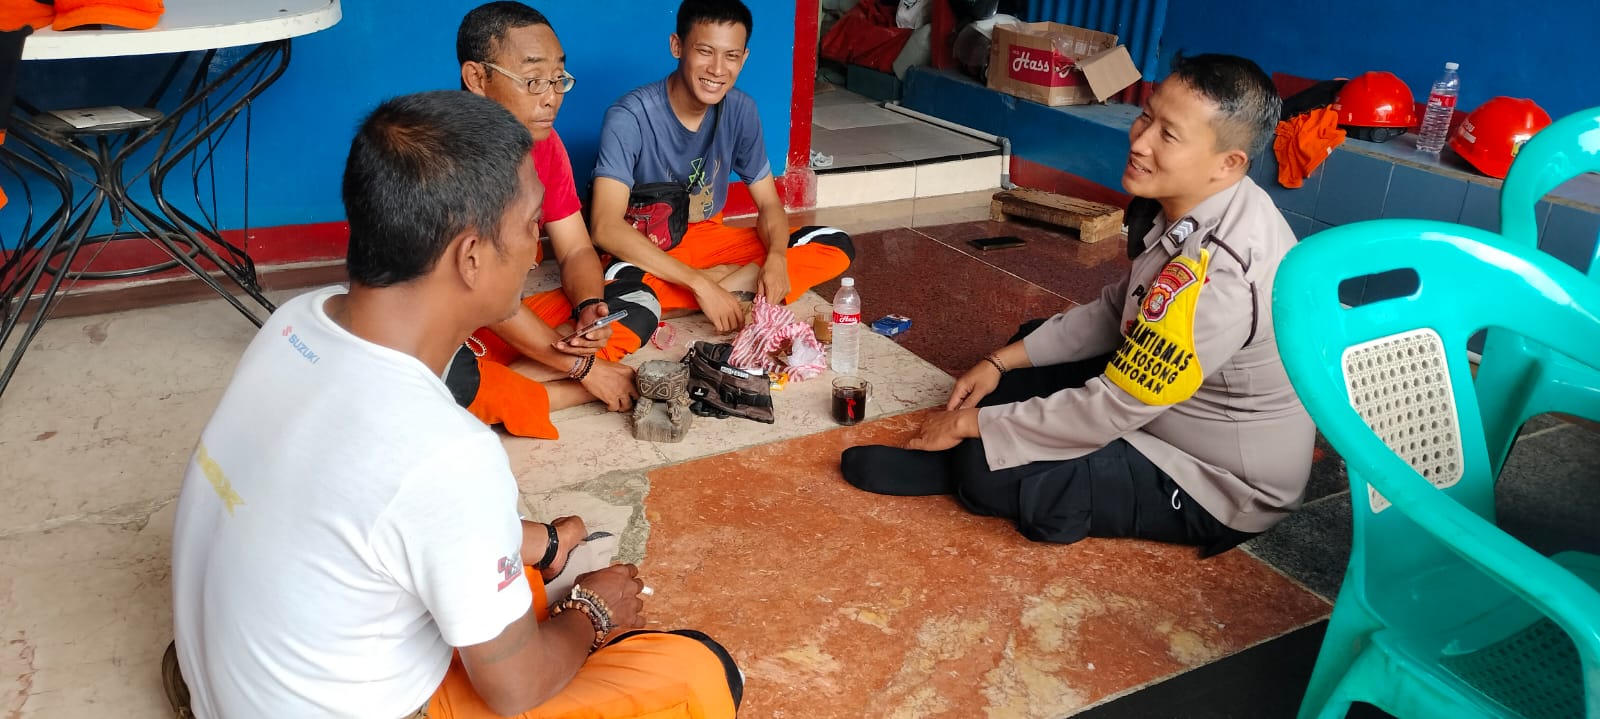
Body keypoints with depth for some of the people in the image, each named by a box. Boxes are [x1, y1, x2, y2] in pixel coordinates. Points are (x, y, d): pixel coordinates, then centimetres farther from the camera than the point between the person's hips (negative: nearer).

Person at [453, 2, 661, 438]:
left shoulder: (543, 141, 0)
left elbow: (576, 251, 7)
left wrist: (589, 309, -16)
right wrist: (583, 366, -18)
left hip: (512, 322, 9)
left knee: (639, 300, -1)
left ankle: (494, 390, -16)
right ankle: (568, 394, -13)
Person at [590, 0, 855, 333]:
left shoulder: (740, 110, -6)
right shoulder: (629, 118, -22)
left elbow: (768, 203, 0)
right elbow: (607, 227, -31)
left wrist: (777, 258, -23)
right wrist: (699, 283, -37)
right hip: (643, 252, -5)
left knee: (837, 247, -10)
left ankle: (723, 281, -20)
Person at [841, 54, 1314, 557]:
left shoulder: (1220, 272, -35)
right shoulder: (1200, 209, -7)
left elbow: (1108, 411, -29)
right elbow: (1116, 311, 7)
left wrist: (969, 423, -18)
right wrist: (1001, 362, 3)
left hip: (1219, 484, -9)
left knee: (988, 470, -20)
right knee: (1036, 339, 16)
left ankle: (955, 470, 10)